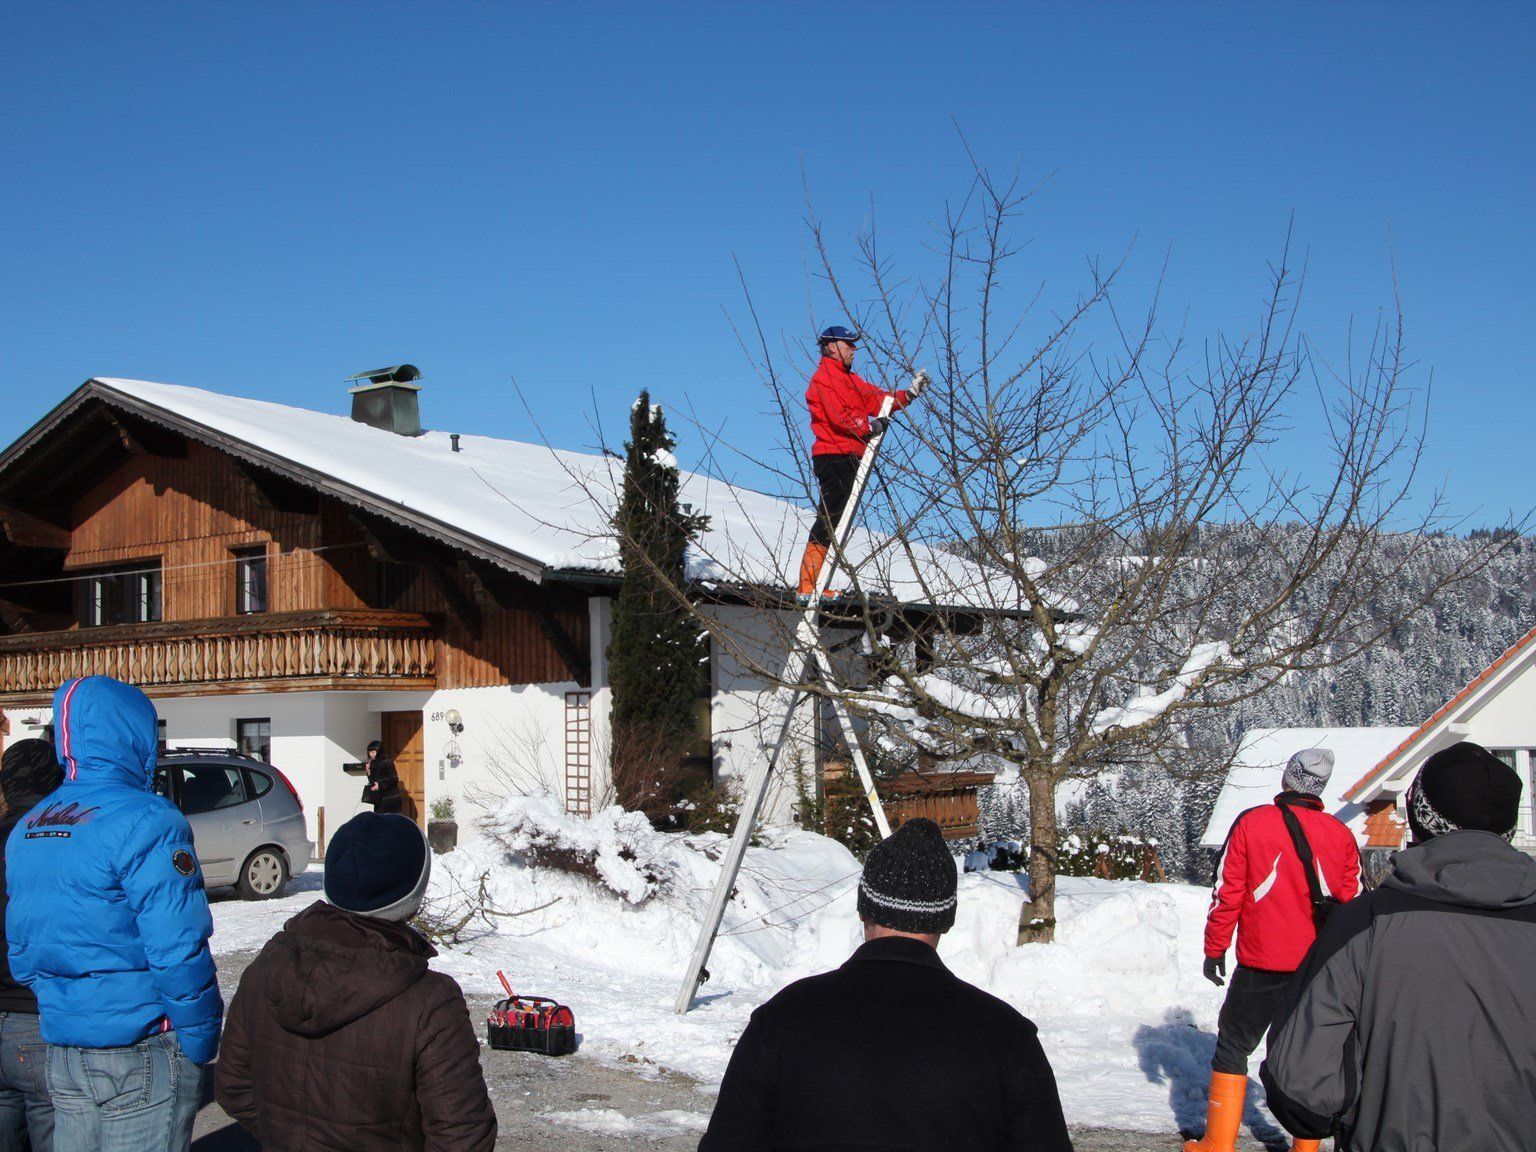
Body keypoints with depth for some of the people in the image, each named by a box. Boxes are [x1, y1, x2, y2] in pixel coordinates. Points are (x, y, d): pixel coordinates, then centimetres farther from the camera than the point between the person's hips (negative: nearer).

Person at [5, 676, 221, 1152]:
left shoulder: (25, 830, 8)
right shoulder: (145, 822, -17)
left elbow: (20, 950, 13)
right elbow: (177, 951, -20)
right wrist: (200, 1042, -10)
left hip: (62, 1052, 7)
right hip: (141, 1053, -7)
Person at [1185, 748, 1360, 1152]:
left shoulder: (1251, 823, -8)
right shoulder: (1341, 835, 0)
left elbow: (1227, 894, -6)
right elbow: (1351, 903, 8)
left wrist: (1214, 949, 5)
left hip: (1261, 966, -2)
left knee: (1233, 1049, 9)